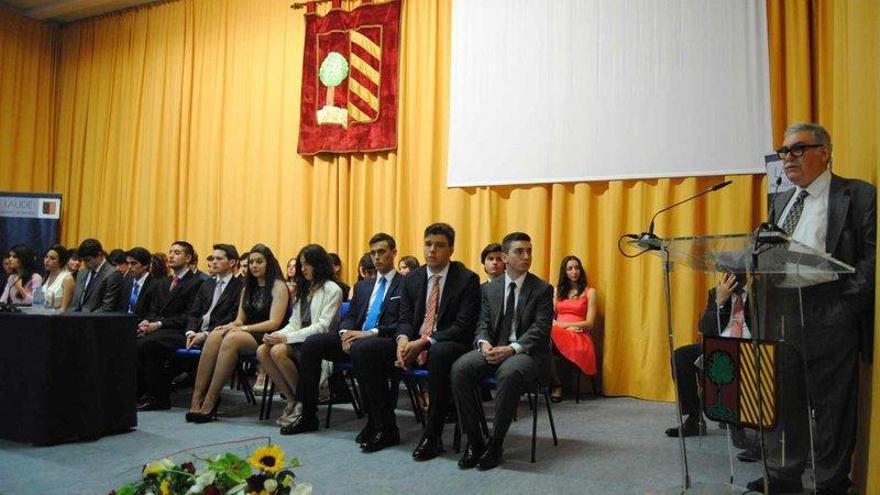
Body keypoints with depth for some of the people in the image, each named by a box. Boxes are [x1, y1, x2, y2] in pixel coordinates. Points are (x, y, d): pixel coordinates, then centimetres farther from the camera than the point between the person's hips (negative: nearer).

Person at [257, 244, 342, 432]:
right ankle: (292, 401, -11)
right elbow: (294, 323, 17)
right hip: (301, 339, 7)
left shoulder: (332, 290, -4)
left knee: (278, 351, -30)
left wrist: (287, 337, -18)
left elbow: (323, 326, -14)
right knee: (262, 351, -19)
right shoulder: (303, 290, 22)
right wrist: (277, 335, -5)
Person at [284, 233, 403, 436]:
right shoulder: (362, 285, 25)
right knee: (311, 343, -16)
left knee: (360, 348, -39)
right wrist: (345, 334, -5)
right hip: (354, 337, 6)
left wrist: (370, 333, -18)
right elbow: (349, 316, 19)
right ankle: (308, 415, -10)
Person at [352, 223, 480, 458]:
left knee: (441, 354, -41)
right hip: (412, 344, 5)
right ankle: (385, 429, -7)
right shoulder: (412, 279, 12)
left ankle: (432, 436, -25)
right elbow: (405, 318, 9)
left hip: (446, 346, -5)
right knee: (361, 350, -14)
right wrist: (403, 339, -17)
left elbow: (463, 326, -11)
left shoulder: (468, 279, -3)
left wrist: (424, 343, -22)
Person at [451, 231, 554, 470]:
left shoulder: (543, 289, 1)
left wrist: (511, 348, -24)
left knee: (510, 373, -38)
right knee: (460, 368, -25)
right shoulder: (490, 288, 12)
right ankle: (474, 441, -15)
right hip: (494, 349, 4)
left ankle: (495, 444, -22)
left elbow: (540, 329, -8)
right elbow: (483, 324, 9)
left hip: (528, 352, -4)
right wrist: (485, 343, -15)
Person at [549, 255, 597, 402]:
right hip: (557, 335, 3)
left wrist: (562, 325, -6)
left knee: (550, 334, -36)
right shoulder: (558, 291, 22)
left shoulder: (589, 291, 11)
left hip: (578, 337, -3)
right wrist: (568, 326, -8)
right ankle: (556, 385, -28)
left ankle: (556, 386, -26)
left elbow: (589, 323, 2)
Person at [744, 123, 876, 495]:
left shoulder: (857, 195, -1)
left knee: (832, 402, 5)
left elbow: (871, 254, -8)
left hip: (830, 313, -6)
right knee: (785, 398, 13)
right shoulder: (780, 201, 18)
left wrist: (849, 300, -15)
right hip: (781, 310, 6)